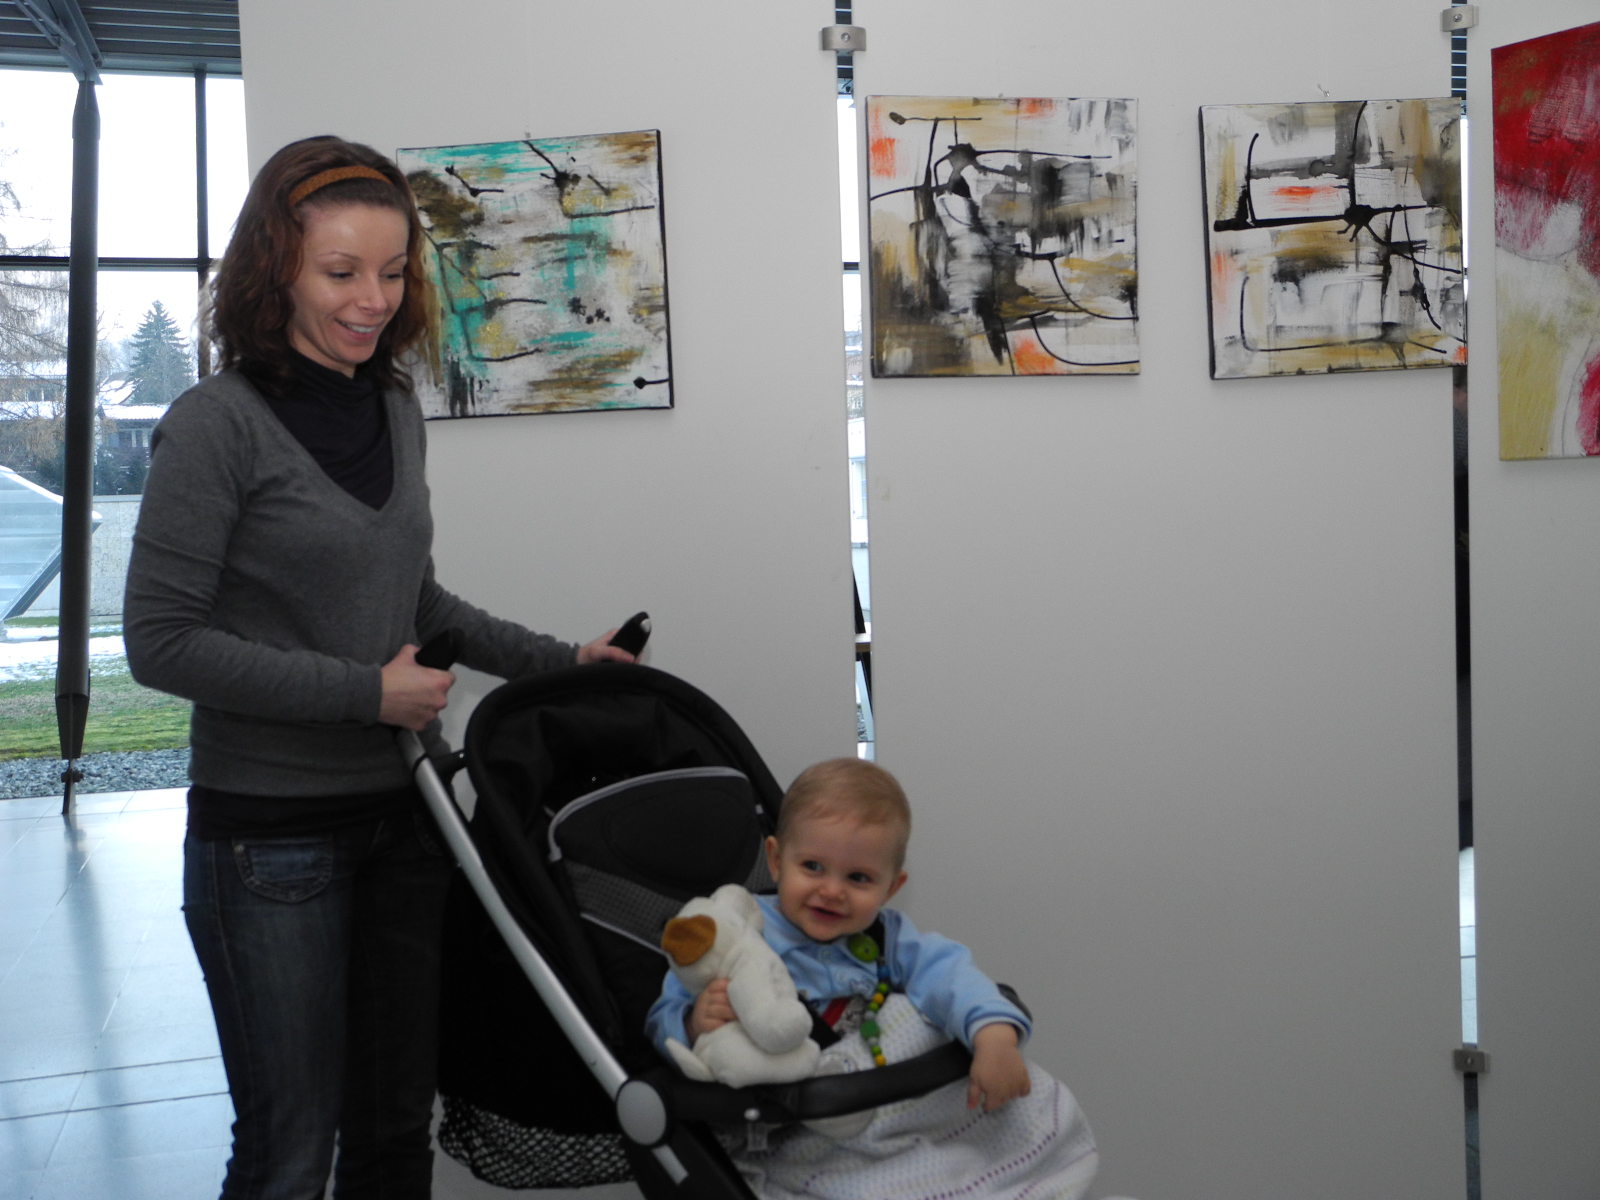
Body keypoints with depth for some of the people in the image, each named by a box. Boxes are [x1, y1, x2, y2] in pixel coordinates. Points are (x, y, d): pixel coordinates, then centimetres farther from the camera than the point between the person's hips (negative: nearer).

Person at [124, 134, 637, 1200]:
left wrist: (555, 660, 11)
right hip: (273, 828, -6)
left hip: (404, 812, 6)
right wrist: (365, 691, -17)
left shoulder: (395, 409, 7)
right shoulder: (219, 424, -13)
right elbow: (162, 641, -15)